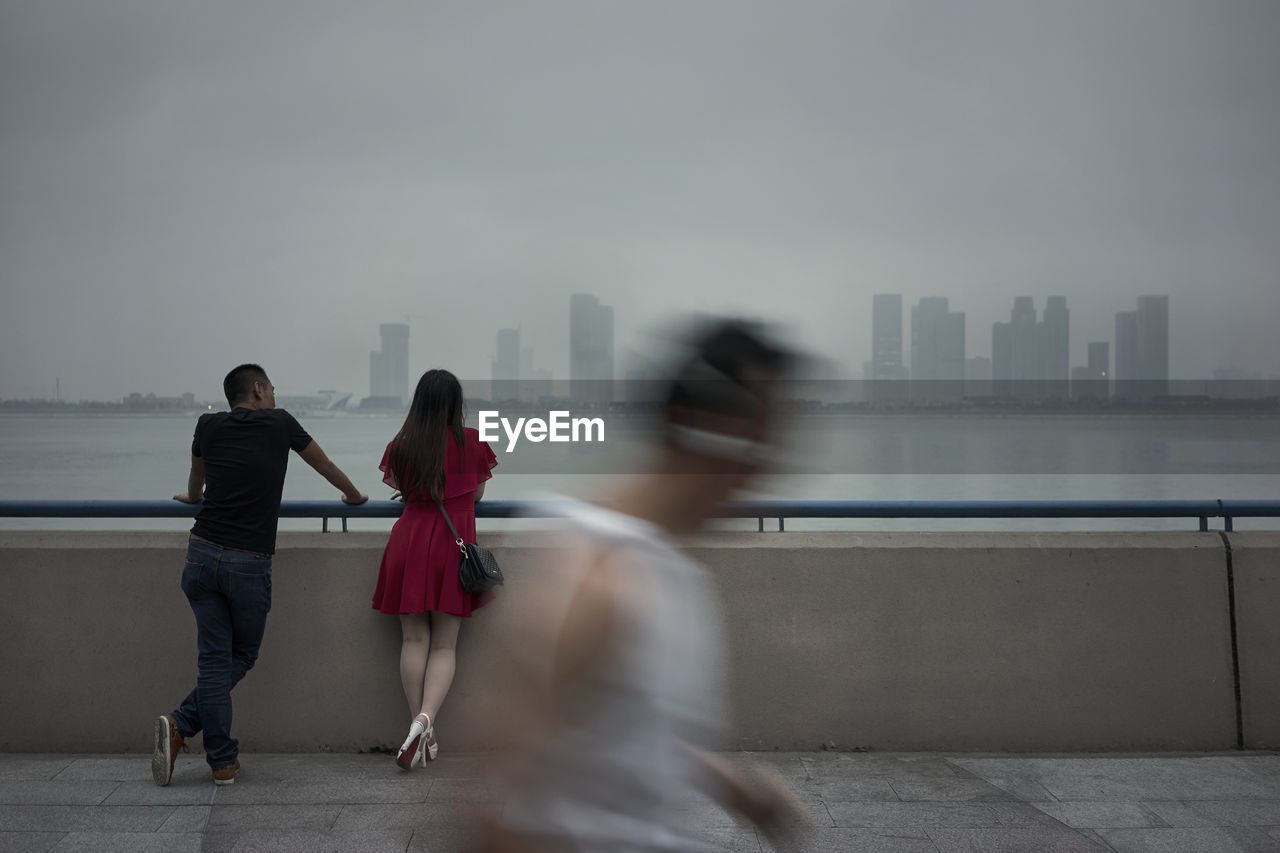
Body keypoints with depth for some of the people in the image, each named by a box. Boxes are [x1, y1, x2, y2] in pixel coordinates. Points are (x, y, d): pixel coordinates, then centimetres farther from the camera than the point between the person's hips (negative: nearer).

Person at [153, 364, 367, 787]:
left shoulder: (209, 426, 12)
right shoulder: (279, 423, 5)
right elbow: (325, 465, 21)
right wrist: (354, 495, 41)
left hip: (202, 554, 3)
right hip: (249, 563, -3)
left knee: (215, 659, 7)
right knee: (242, 656, 14)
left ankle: (223, 762, 1)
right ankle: (182, 724, 2)